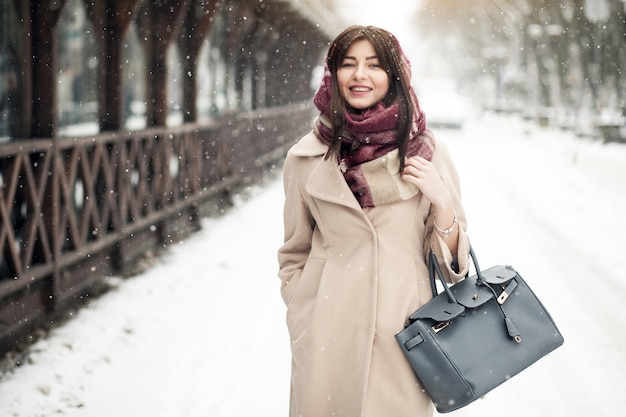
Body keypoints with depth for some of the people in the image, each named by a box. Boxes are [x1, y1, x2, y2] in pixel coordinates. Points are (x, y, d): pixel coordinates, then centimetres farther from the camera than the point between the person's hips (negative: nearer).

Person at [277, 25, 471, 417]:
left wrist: (441, 201, -12)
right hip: (328, 336, 0)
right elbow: (295, 255, 11)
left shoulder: (427, 152, 0)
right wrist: (302, 331, 3)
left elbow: (450, 255, 5)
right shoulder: (307, 157, 0)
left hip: (402, 326, 0)